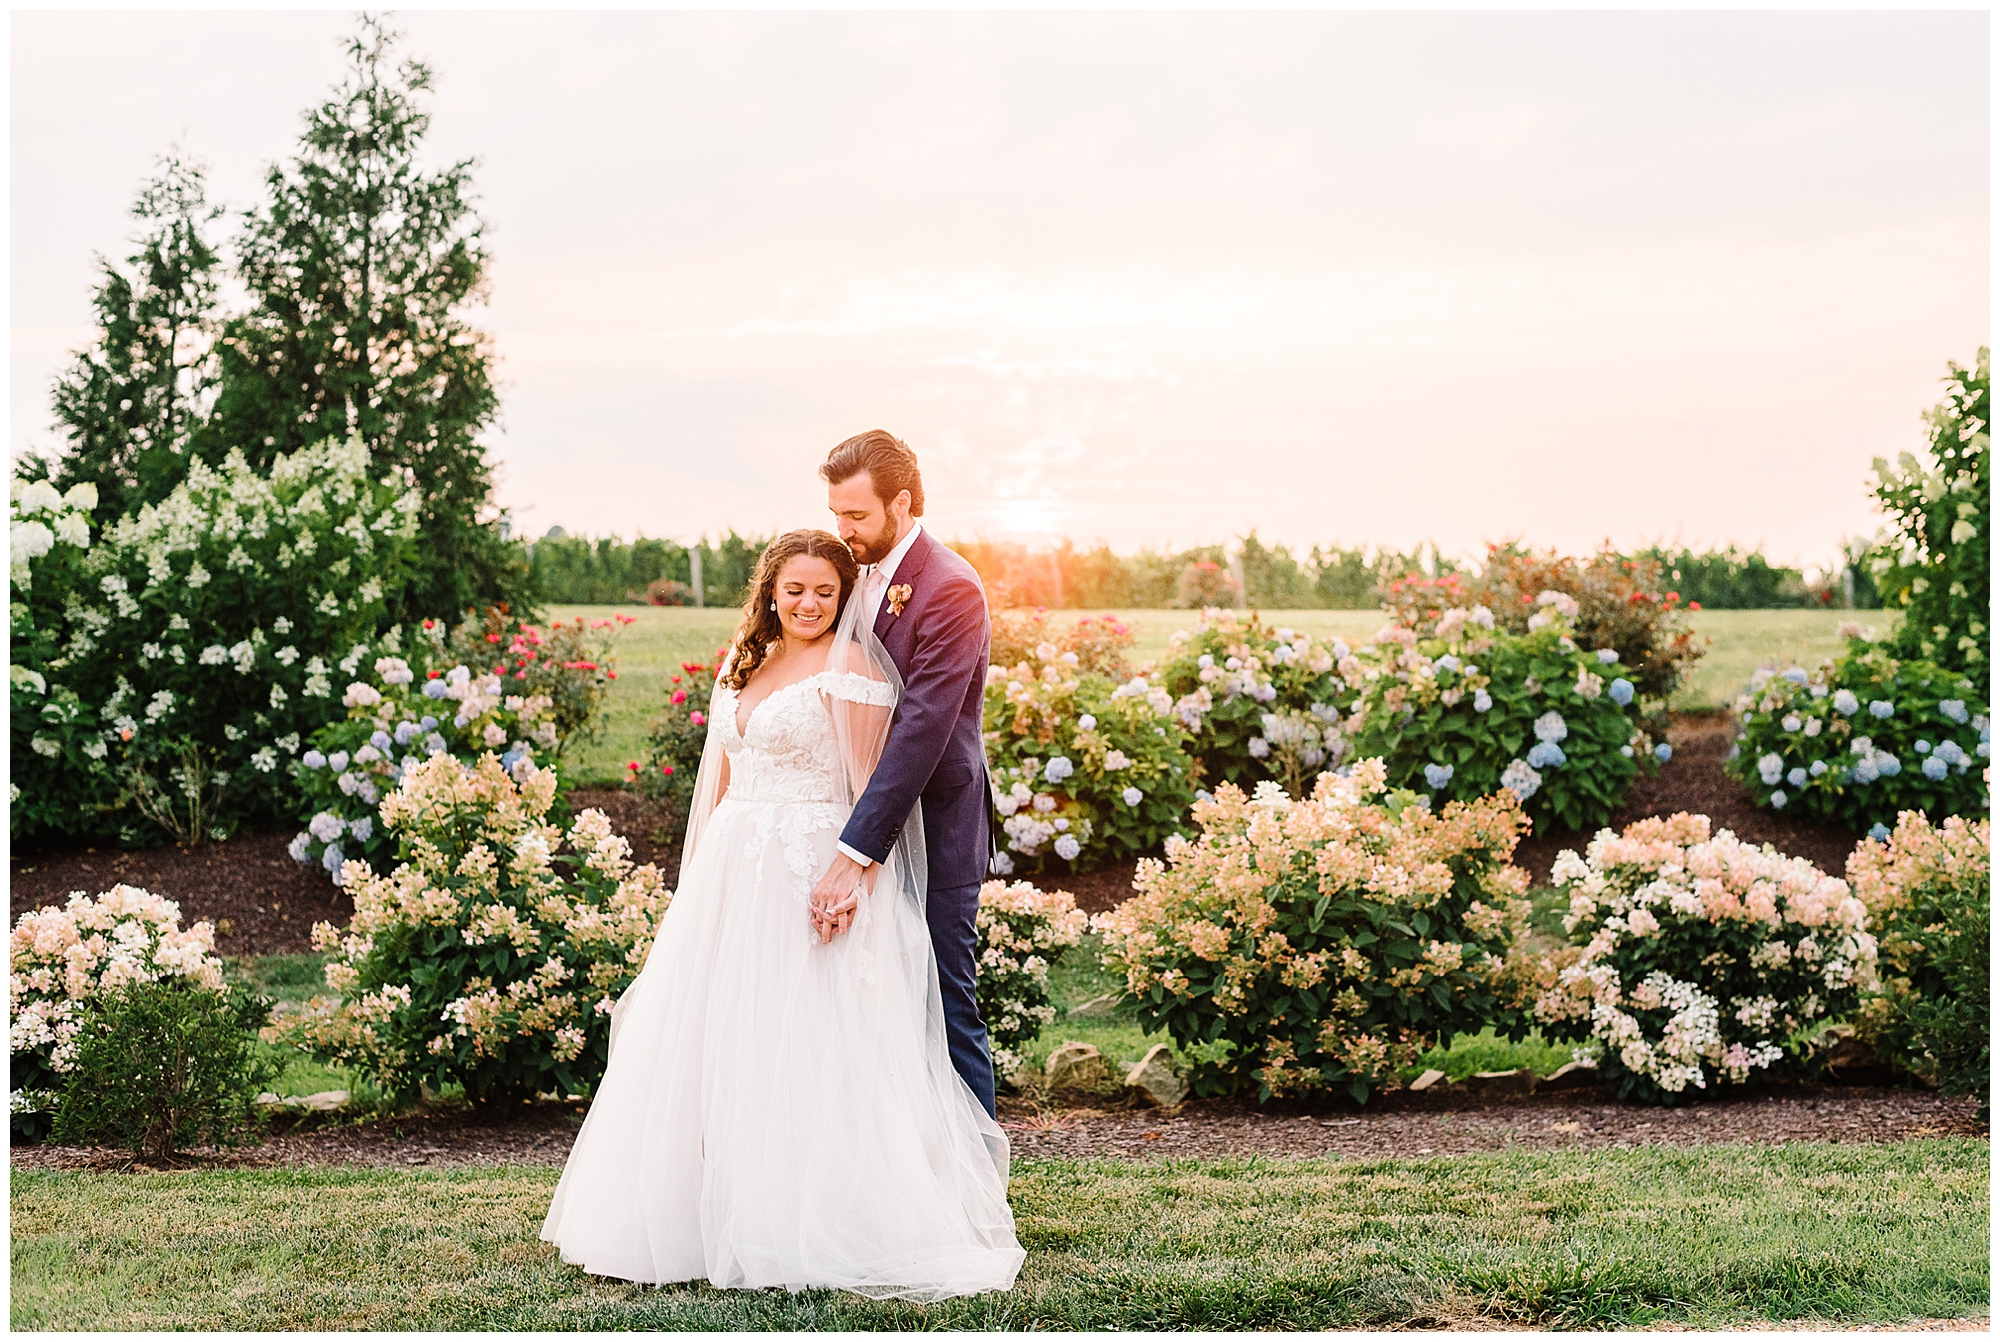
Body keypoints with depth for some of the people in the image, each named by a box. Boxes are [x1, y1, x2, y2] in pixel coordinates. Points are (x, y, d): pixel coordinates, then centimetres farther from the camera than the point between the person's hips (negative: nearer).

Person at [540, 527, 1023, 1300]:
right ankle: (712, 1211, 17)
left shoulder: (850, 667, -6)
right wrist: (700, 878, 12)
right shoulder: (742, 665, 16)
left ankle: (807, 1228, 1)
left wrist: (852, 878, -21)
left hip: (810, 878, -7)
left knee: (803, 1052, -6)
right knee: (707, 1040, 8)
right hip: (730, 875, 8)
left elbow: (873, 785, -11)